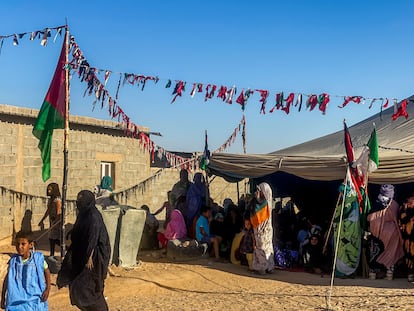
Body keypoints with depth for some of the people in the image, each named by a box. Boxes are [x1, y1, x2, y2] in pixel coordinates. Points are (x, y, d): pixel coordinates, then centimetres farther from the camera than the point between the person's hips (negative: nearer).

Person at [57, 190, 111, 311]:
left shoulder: (93, 216, -19)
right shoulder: (83, 214, 9)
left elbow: (93, 240, -22)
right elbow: (78, 236, 17)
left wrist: (89, 258, -23)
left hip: (95, 255, -9)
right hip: (81, 253, 9)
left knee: (87, 284, -5)